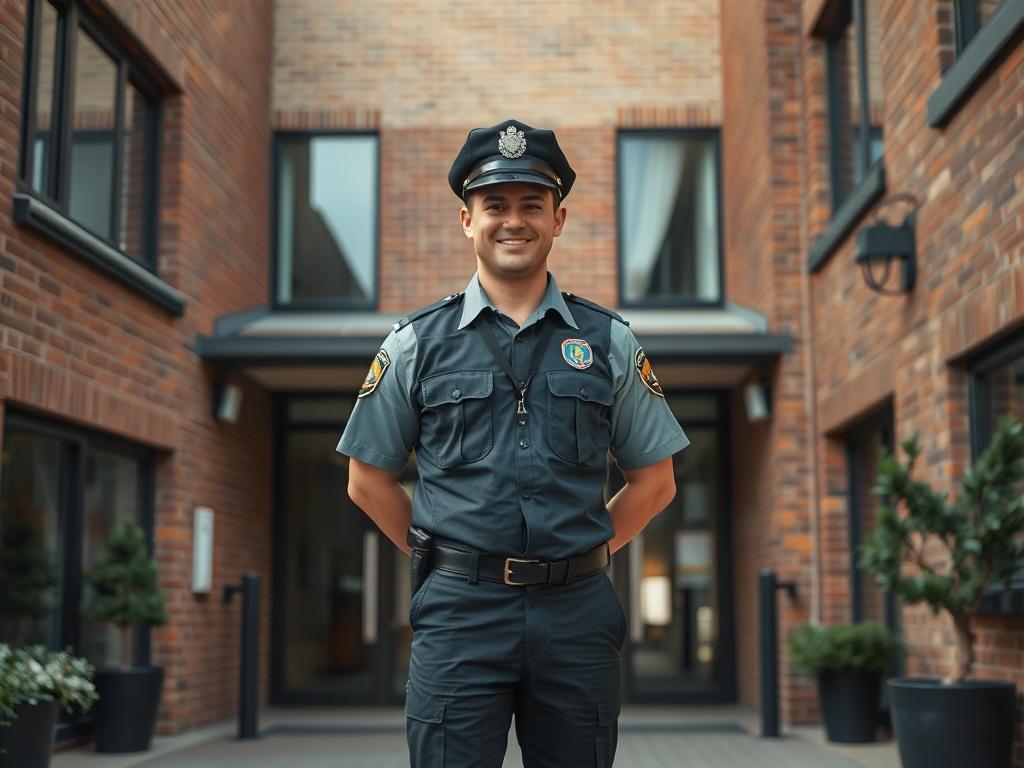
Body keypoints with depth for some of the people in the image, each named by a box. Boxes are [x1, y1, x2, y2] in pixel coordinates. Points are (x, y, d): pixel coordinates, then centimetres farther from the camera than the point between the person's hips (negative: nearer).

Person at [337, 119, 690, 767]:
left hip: (578, 616, 1)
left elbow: (654, 479, 13)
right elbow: (370, 479, 12)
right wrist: (440, 559, 6)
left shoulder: (609, 342, 8)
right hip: (459, 615, -1)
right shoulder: (417, 343, 6)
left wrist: (586, 553, 6)